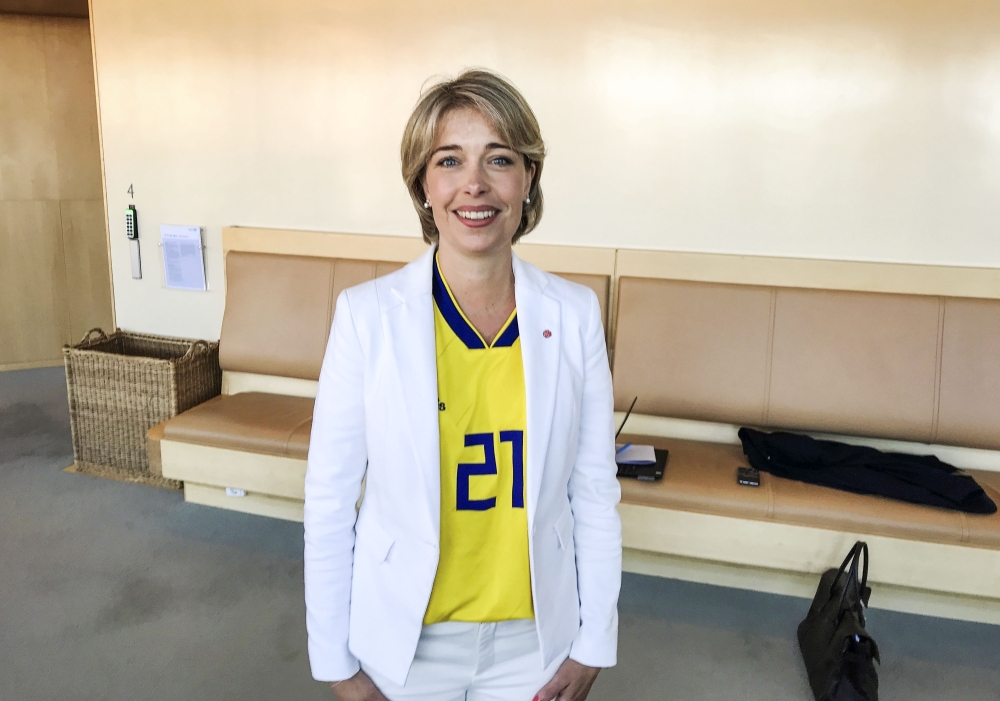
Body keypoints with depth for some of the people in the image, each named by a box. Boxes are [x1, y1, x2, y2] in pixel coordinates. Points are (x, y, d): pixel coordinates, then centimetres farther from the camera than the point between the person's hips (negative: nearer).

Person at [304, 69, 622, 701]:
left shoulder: (574, 314, -9)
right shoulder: (367, 314, -14)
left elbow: (595, 491, -3)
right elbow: (330, 498, -8)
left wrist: (594, 644, 1)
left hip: (534, 638, 2)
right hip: (404, 640, -1)